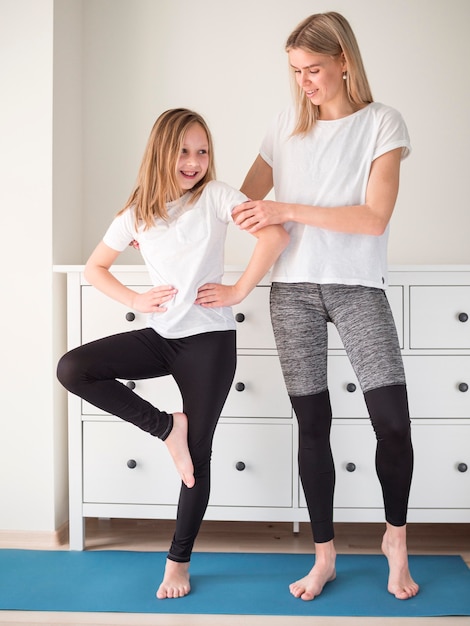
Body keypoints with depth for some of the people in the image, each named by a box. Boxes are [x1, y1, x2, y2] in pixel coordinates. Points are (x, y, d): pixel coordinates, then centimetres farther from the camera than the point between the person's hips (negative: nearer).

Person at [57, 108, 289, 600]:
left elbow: (276, 233, -16)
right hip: (160, 336, 4)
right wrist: (135, 300, 0)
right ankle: (166, 427, -2)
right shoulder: (137, 214, 6)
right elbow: (94, 268, 15)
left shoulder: (214, 196, -5)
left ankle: (179, 561, 19)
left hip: (209, 339, -4)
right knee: (72, 369, -15)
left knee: (196, 453, 1)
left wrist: (238, 291, -14)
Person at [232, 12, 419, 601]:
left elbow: (374, 218, -12)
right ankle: (323, 555, 19)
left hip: (357, 286, -2)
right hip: (293, 288, 3)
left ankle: (395, 537, 17)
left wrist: (288, 211, -16)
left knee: (393, 419, -9)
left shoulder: (382, 123, -1)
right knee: (312, 424, 5)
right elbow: (244, 200, 16)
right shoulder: (288, 123, 9)